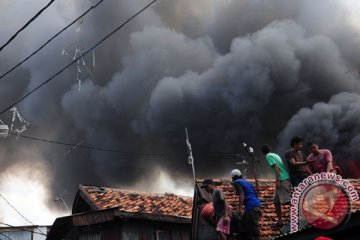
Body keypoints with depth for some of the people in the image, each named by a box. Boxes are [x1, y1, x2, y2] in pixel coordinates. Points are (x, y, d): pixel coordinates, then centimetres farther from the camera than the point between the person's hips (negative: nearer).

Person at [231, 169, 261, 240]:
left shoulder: (237, 182, 2)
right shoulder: (247, 182, 26)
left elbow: (241, 195, -14)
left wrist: (240, 208, -18)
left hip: (251, 207, -9)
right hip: (257, 205, 9)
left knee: (253, 227, -10)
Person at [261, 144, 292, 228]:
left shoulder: (269, 156, -3)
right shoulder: (275, 155, 22)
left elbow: (276, 167, -15)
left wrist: (277, 180, -19)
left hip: (282, 179, -9)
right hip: (285, 179, 9)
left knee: (287, 199, -16)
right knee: (276, 201, 12)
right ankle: (280, 221, 13)